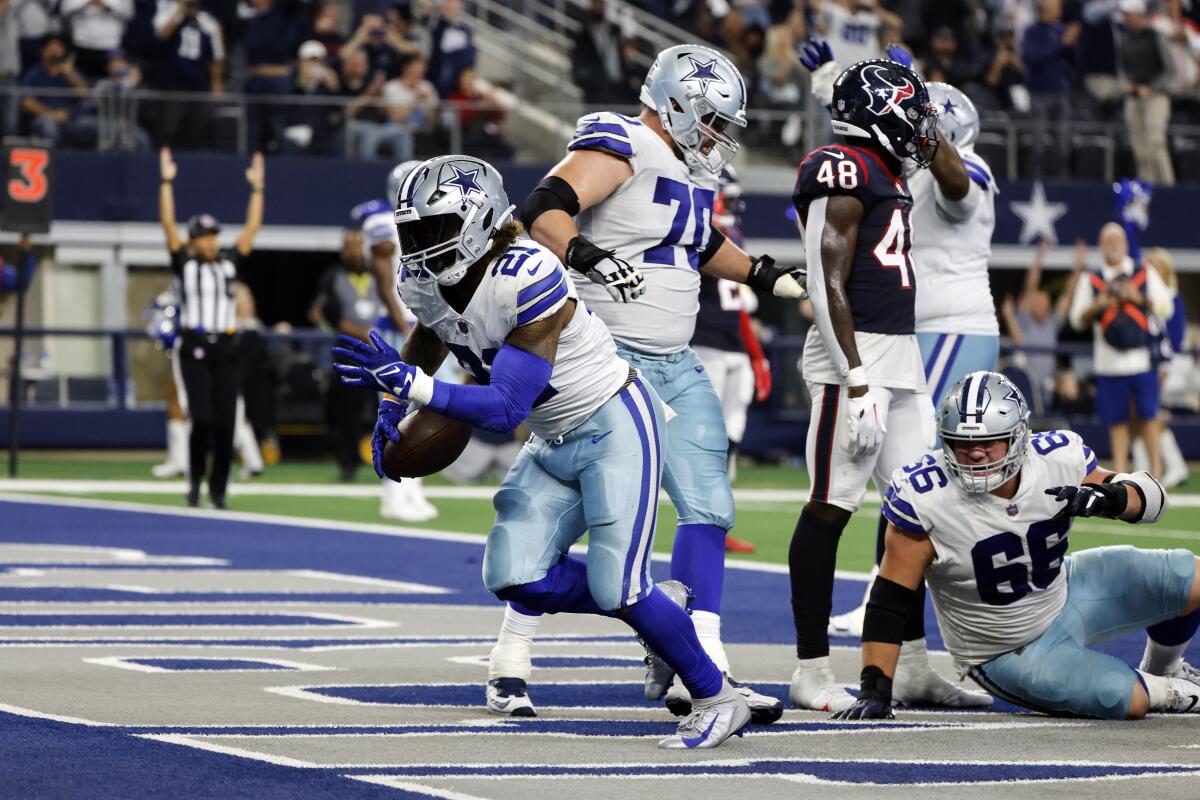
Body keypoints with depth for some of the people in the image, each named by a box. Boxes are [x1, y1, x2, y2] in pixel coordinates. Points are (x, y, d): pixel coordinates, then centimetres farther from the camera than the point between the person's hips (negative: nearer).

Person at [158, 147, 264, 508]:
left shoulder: (229, 262, 13)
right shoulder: (184, 263, 5)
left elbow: (252, 226, 14)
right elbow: (168, 223, -3)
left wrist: (257, 187, 10)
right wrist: (166, 182, -7)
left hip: (225, 349, 3)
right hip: (194, 347, -3)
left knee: (226, 423, 0)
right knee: (203, 418, -13)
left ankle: (218, 489, 10)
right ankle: (195, 479, 5)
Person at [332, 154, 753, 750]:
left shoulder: (528, 280, -31)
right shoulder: (424, 283, -7)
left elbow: (504, 410, -32)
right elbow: (428, 342, 19)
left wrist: (410, 384, -40)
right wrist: (393, 409, 2)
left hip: (615, 426, -8)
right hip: (555, 443, 8)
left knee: (615, 587, -15)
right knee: (515, 578, -7)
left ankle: (718, 701, 6)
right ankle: (659, 608, 16)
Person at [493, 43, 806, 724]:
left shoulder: (693, 170, 14)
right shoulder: (619, 147, -13)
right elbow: (545, 209, -28)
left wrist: (766, 276, 27)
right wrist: (589, 255, -44)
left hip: (677, 368, 8)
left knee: (708, 508, 0)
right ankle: (512, 656, 11)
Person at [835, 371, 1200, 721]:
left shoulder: (1059, 459, -17)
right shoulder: (926, 500, -27)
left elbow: (1151, 495, -6)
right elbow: (889, 600, -22)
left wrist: (1108, 498, -29)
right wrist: (874, 691, -27)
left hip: (1069, 594, 5)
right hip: (1009, 654, -5)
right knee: (1126, 701, -25)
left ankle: (1160, 668, 24)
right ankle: (1159, 691, 14)